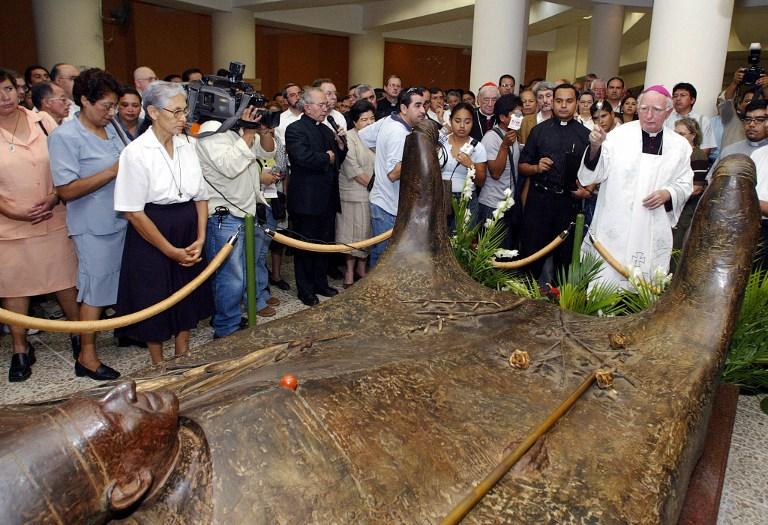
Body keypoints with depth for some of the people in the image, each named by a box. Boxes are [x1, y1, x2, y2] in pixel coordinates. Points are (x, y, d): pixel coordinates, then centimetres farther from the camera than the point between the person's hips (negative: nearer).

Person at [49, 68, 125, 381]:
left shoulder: (110, 127, 8)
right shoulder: (65, 136, -14)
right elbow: (67, 190, -19)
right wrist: (113, 171, -21)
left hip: (122, 219, 7)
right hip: (94, 226, -7)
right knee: (95, 288, 1)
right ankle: (86, 357, 14)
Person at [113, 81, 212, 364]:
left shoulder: (188, 145, 1)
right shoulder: (136, 152, -14)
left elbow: (201, 196, 6)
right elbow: (133, 212, -14)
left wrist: (200, 239, -5)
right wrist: (171, 250, -13)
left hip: (188, 234, 5)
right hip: (151, 237, -5)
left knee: (187, 301, 16)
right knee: (155, 305, 9)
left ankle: (183, 361, 36)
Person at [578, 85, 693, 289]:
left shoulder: (680, 145, 8)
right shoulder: (619, 134, -2)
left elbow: (685, 184, 14)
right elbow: (595, 173, -6)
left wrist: (667, 193, -7)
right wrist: (595, 147, -25)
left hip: (654, 234, 3)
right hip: (614, 228, -2)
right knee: (605, 284, 0)